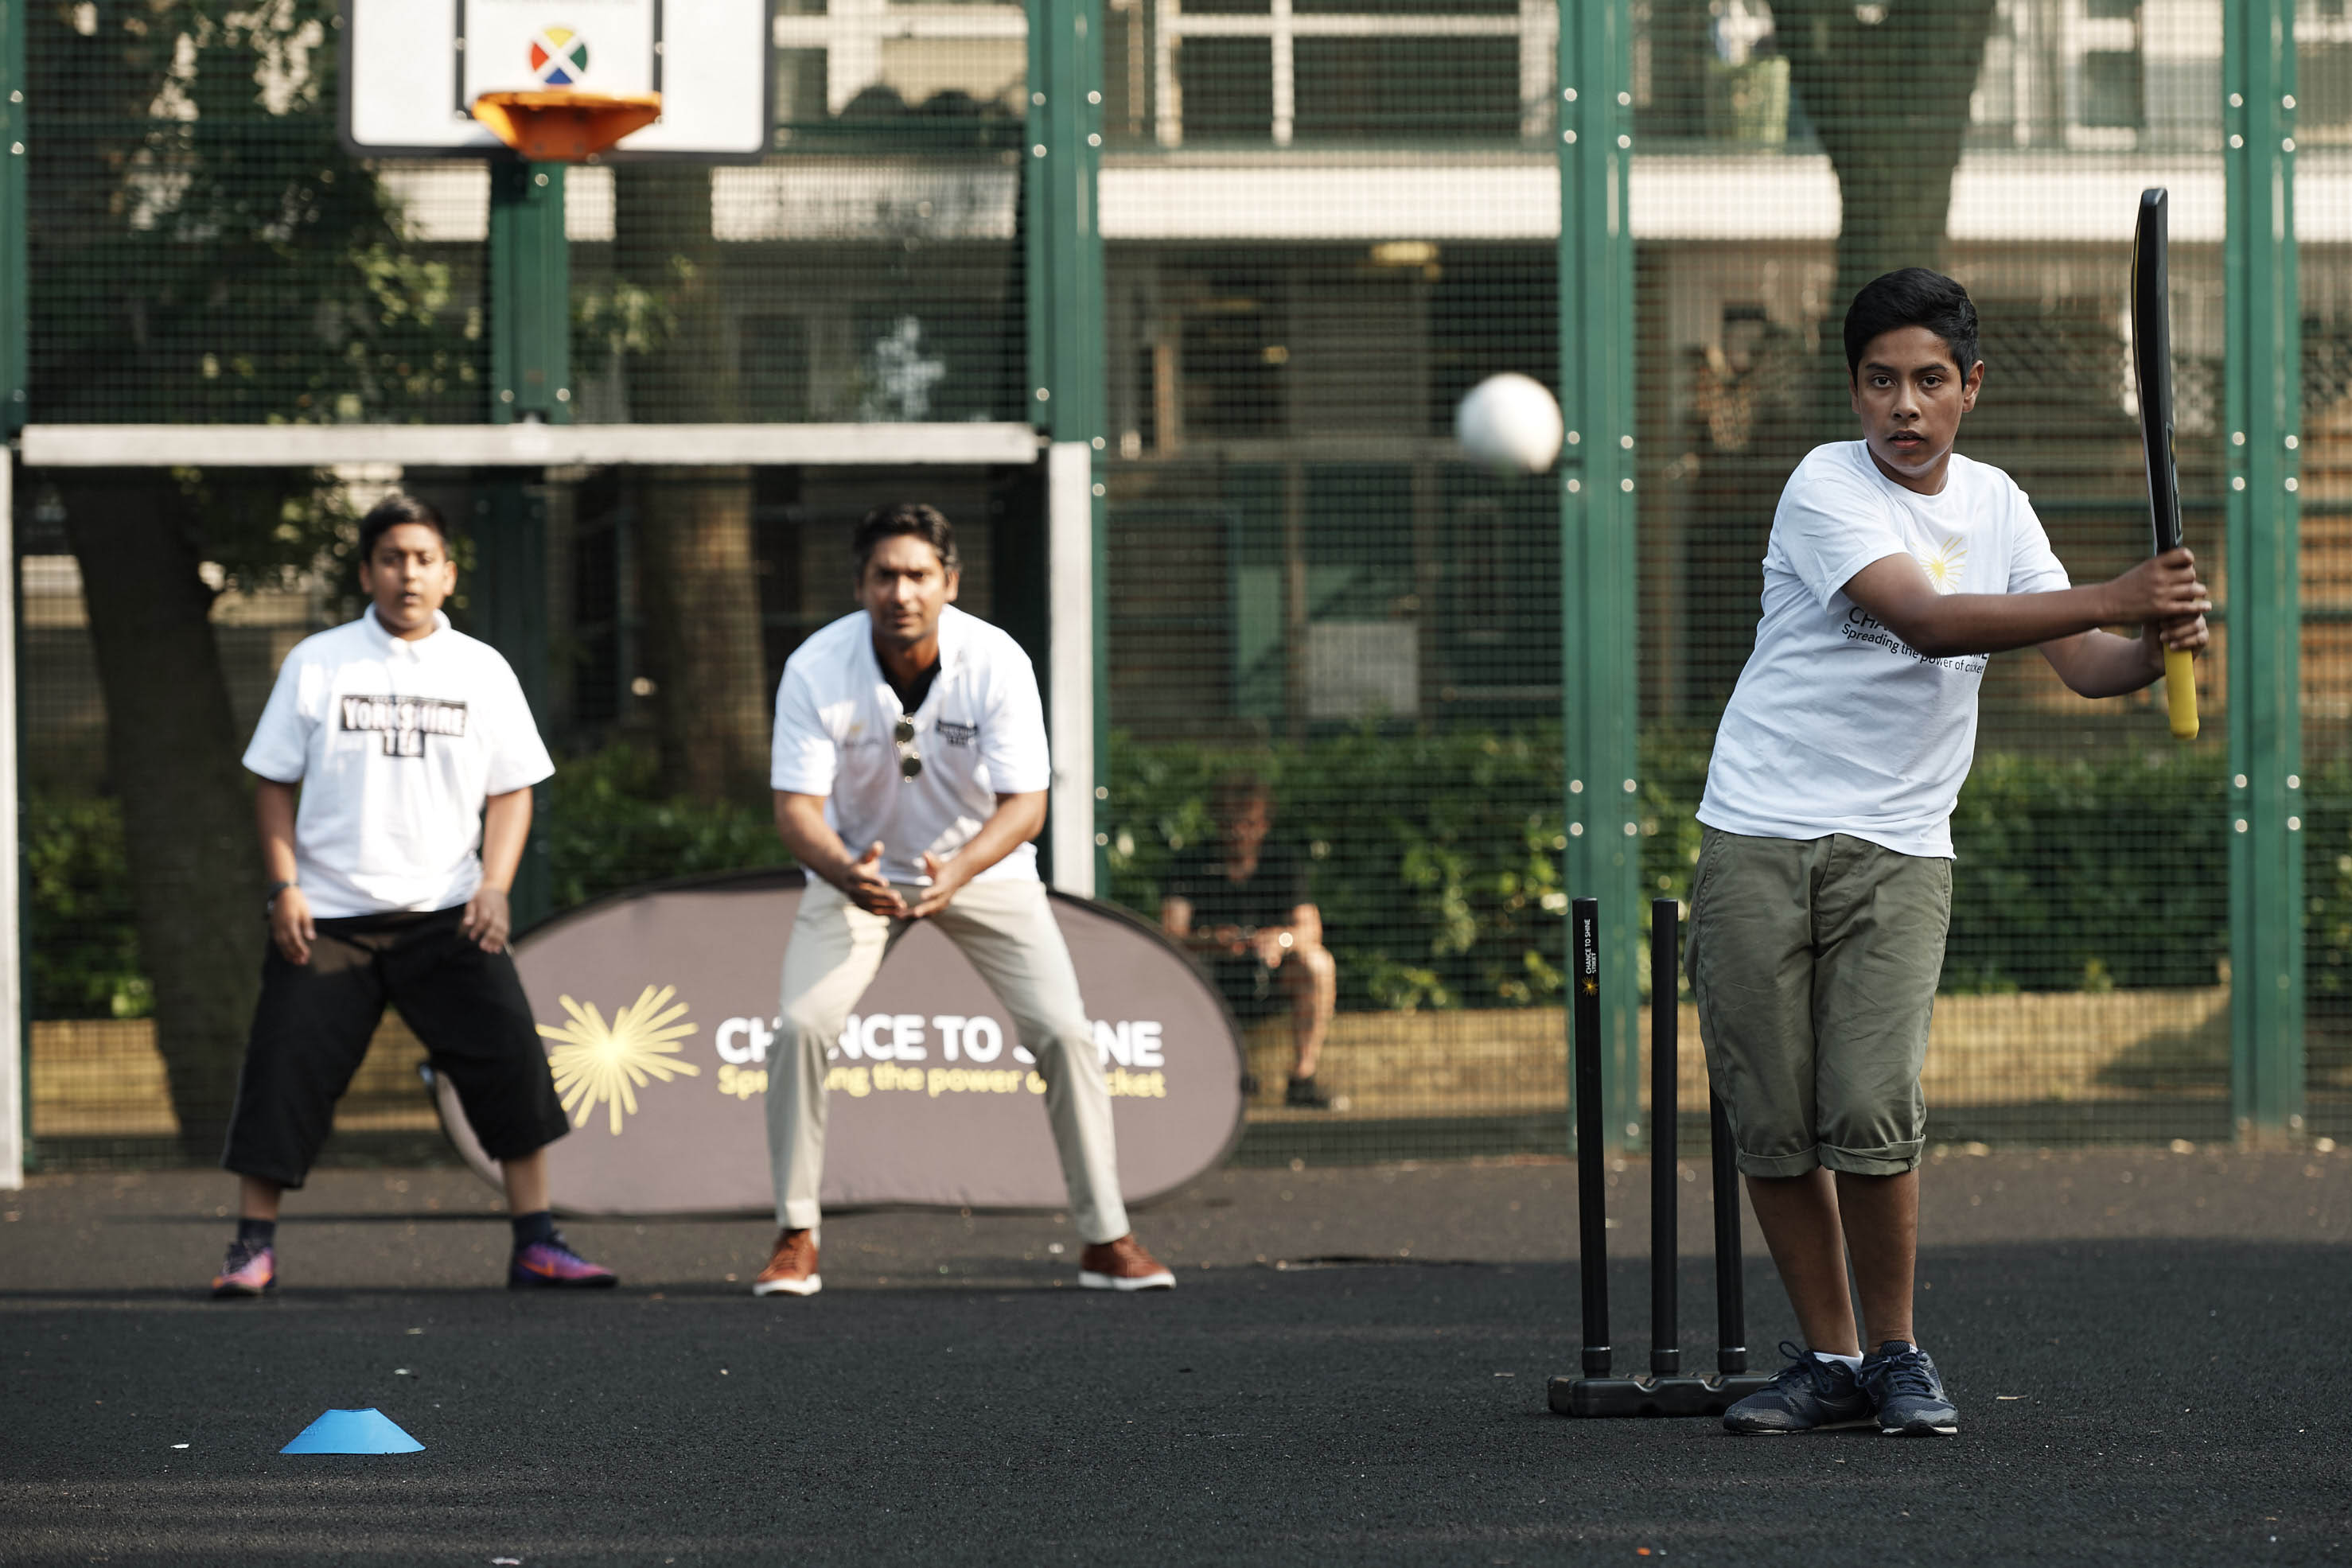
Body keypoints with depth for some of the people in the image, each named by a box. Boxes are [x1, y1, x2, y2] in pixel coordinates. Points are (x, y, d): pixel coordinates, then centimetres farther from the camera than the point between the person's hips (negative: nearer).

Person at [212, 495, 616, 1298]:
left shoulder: (482, 671, 7)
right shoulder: (317, 663, 4)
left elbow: (511, 790, 8)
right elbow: (275, 783, 6)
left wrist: (494, 886, -6)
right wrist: (284, 887, -5)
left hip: (446, 915, 1)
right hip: (328, 915, -1)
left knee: (510, 1058, -9)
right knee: (286, 1066, -6)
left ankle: (535, 1244, -1)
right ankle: (253, 1245, 5)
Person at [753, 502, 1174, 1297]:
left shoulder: (997, 663, -24)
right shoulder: (816, 670, -23)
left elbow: (1025, 804, -25)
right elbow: (797, 805, -24)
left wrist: (957, 873, -44)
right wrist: (847, 874, -46)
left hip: (984, 866, 0)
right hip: (859, 868, 0)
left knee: (1065, 1033, -13)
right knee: (800, 1028, -19)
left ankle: (1107, 1240, 0)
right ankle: (795, 1241, -6)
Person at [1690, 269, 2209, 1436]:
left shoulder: (1994, 505, 8)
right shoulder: (1825, 488, -10)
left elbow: (2077, 662, 5)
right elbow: (1925, 621, -24)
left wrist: (2149, 653, -19)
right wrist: (2112, 600, -31)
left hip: (1898, 849, 2)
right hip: (1757, 843, -2)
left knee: (1871, 1112, -13)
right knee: (1773, 1122, -1)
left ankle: (1897, 1354, 3)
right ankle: (1829, 1359, 14)